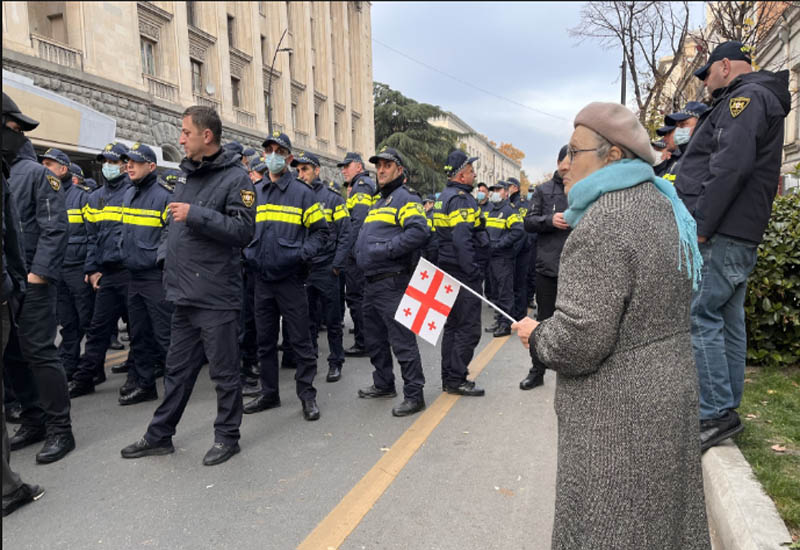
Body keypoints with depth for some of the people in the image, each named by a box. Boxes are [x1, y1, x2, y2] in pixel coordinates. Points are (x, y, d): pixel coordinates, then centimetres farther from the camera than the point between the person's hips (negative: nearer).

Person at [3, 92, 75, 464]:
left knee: (39, 353, -4)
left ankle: (59, 430, 6)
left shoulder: (35, 173, -6)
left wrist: (38, 273, -17)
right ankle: (33, 421, 26)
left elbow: (55, 228, -13)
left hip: (31, 283, -7)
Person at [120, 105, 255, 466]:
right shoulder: (185, 176, 16)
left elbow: (243, 230, -18)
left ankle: (227, 436, 22)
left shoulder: (235, 178, -8)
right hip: (183, 293, 8)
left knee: (224, 371, 5)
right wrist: (165, 257, 16)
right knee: (177, 369, 18)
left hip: (216, 296, -8)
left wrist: (195, 214, -21)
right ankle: (159, 436, 31)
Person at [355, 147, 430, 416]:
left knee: (401, 339, -5)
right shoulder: (378, 202, 22)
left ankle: (414, 394, 5)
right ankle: (384, 384, 34)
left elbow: (419, 231, -24)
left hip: (392, 281, -10)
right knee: (375, 338, 18)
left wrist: (385, 250, -23)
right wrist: (360, 253, 14)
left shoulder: (405, 198, -8)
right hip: (371, 282, 10)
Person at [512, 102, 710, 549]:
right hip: (670, 389, 9)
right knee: (661, 514, 24)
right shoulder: (661, 207, 7)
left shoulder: (603, 226, -24)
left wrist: (536, 335, -8)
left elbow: (579, 340, -28)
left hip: (617, 412, -9)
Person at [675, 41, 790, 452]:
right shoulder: (761, 101, 26)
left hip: (720, 236, -11)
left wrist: (701, 226, -22)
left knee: (699, 318, -10)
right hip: (742, 235, 11)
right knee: (727, 320, 13)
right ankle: (726, 410, 22)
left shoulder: (745, 97, -8)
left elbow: (730, 165, -23)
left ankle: (716, 414, -6)